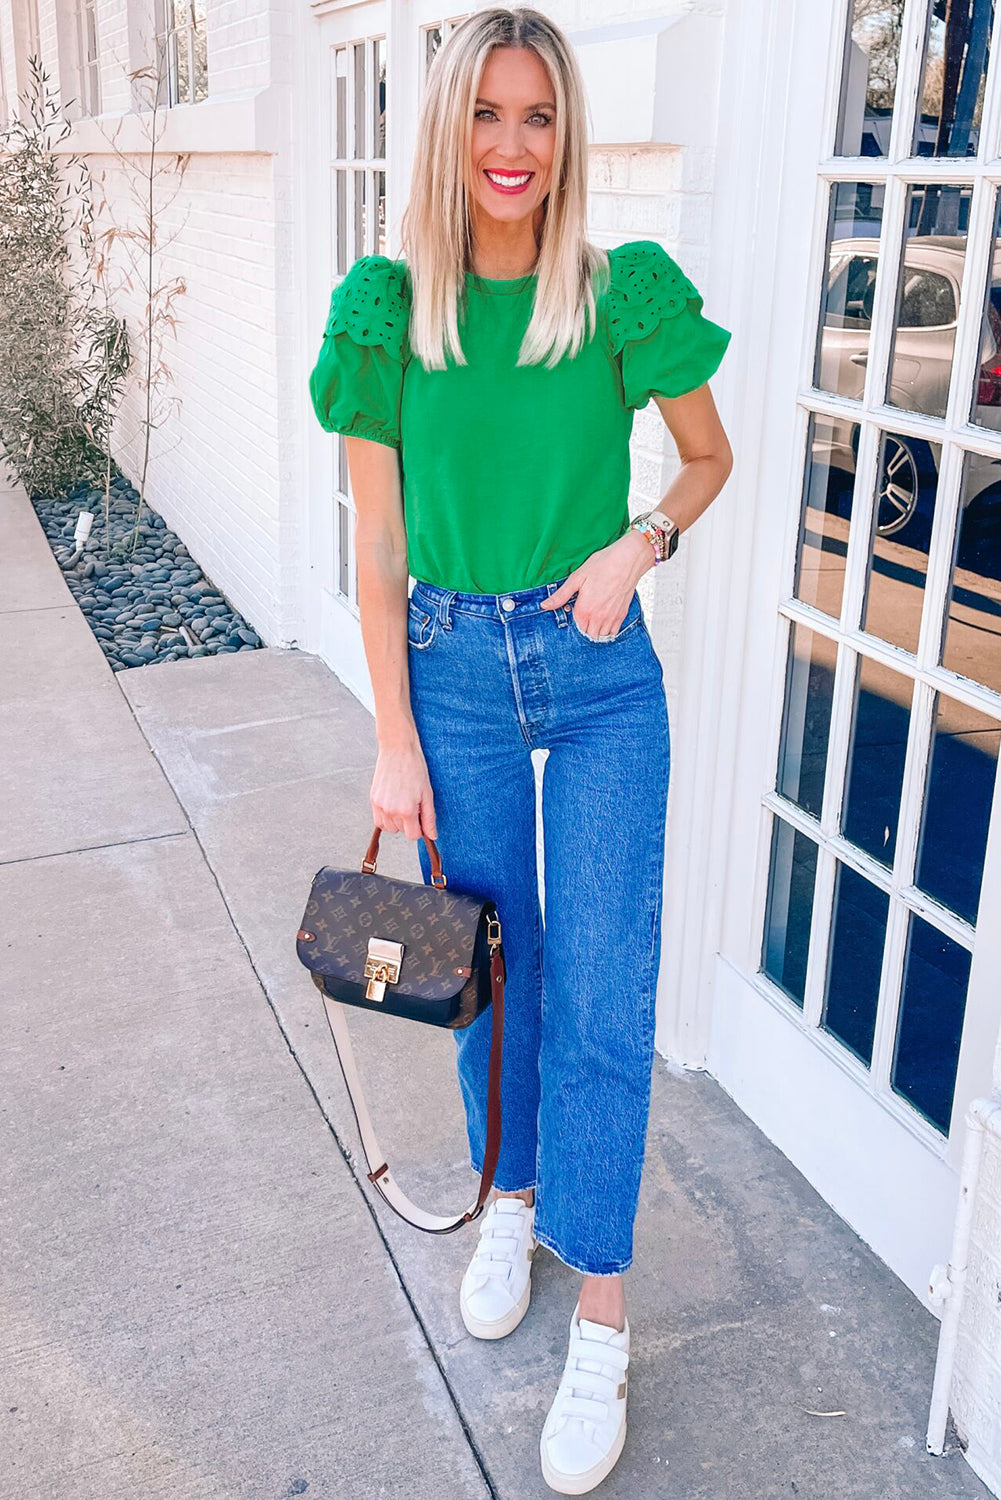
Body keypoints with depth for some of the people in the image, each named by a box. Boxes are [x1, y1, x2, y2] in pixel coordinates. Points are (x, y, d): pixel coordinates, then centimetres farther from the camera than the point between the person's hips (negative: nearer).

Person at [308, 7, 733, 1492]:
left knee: (600, 995, 0)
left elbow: (712, 456, 8)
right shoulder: (387, 308, -5)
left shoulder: (626, 294, -7)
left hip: (599, 675, -1)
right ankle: (511, 1200, 40)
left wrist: (637, 544, -12)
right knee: (491, 963, 15)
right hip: (451, 665, 2)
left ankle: (600, 1325, 15)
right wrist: (396, 743, -3)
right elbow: (377, 541, -2)